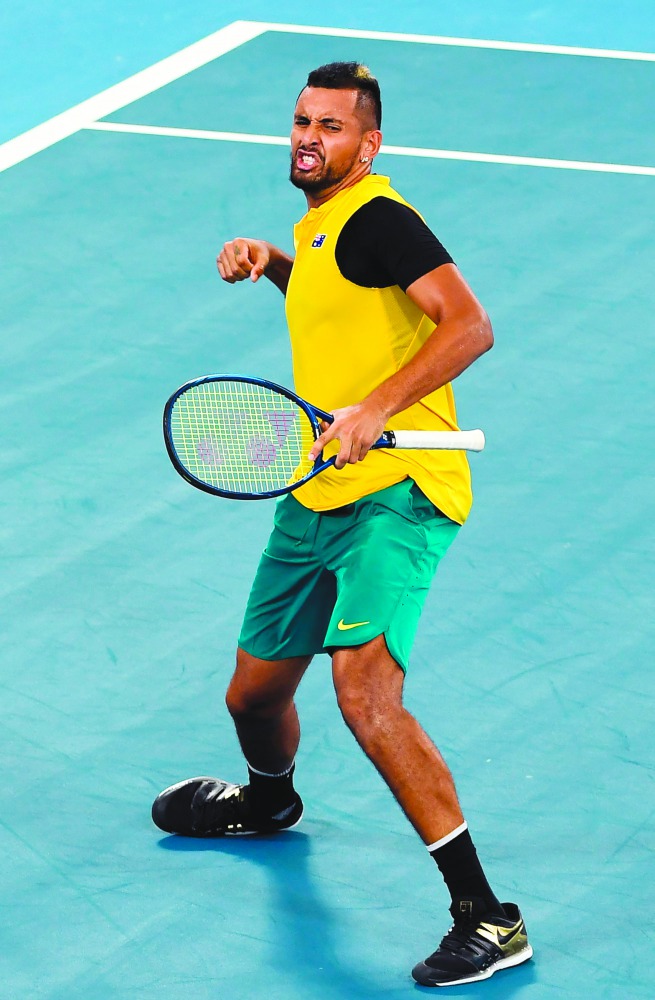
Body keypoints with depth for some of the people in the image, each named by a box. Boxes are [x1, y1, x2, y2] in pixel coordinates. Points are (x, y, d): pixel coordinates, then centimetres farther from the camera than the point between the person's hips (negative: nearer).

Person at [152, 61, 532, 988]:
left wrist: (374, 410, -32)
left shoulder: (375, 217, -12)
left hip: (395, 491, -9)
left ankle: (487, 919, -24)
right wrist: (271, 262, 19)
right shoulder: (319, 225, 16)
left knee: (365, 694, -26)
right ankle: (270, 800, 57)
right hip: (316, 498, 9)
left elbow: (470, 326, -23)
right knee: (254, 694, 21)